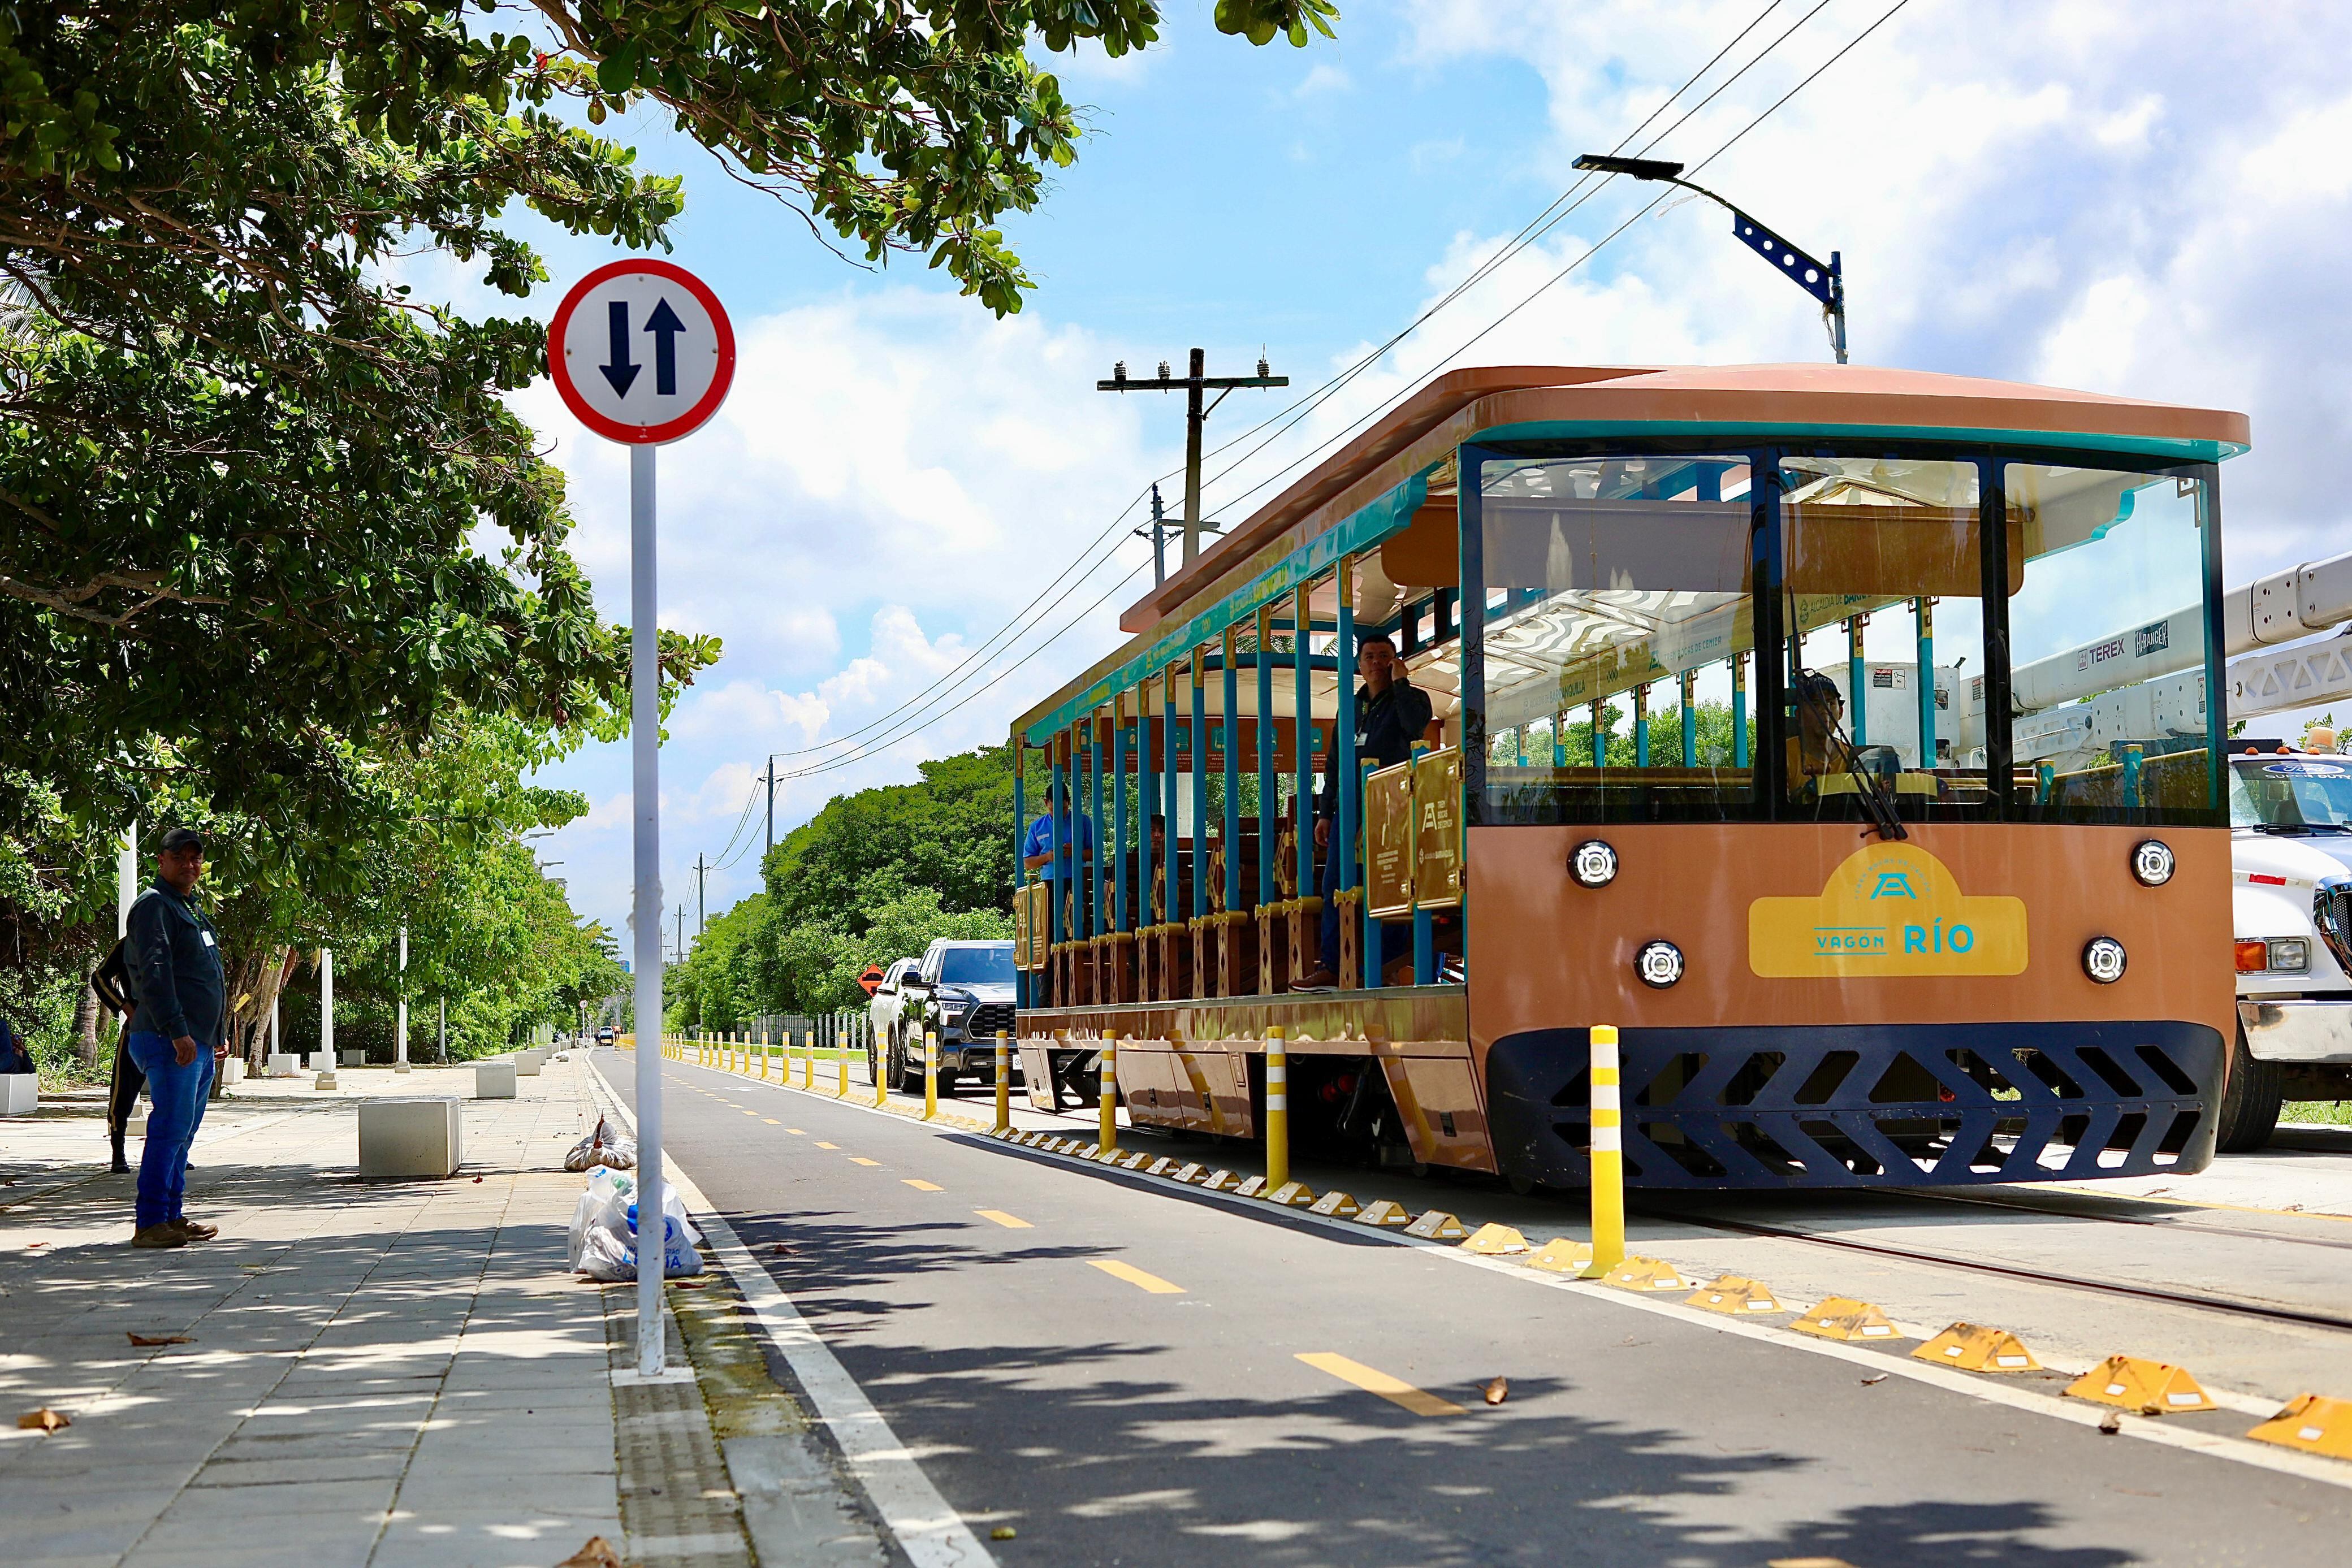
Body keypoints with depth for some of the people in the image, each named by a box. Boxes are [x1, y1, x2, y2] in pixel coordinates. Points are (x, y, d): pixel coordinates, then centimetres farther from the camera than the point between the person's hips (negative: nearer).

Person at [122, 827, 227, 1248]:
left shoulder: (193, 909, 23)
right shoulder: (154, 906, -8)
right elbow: (153, 973, -19)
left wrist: (219, 1034, 28)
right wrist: (177, 1032, -26)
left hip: (199, 1044, 10)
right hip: (169, 1041, -10)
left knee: (183, 1133, 11)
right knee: (169, 1130, -13)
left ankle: (172, 1216, 15)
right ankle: (150, 1224, -13)